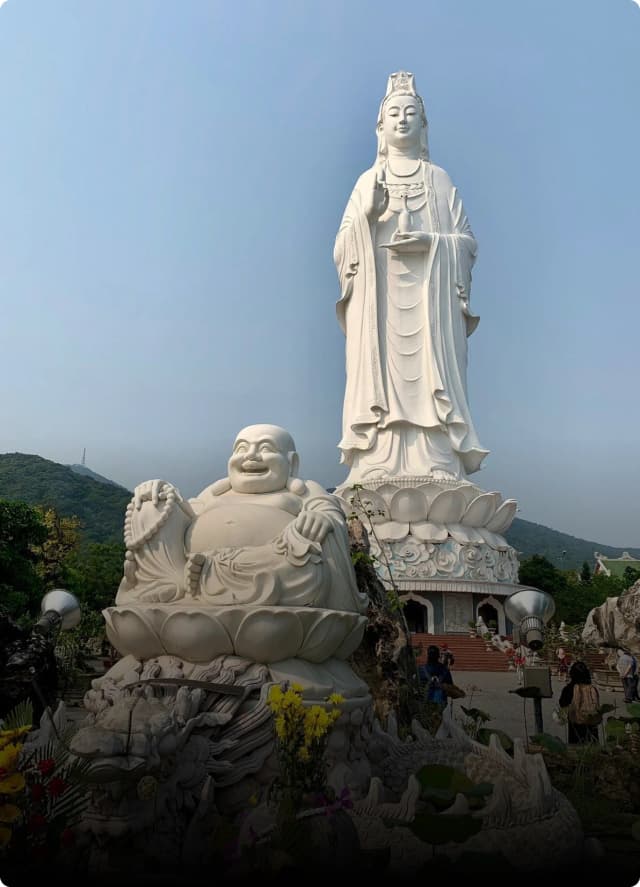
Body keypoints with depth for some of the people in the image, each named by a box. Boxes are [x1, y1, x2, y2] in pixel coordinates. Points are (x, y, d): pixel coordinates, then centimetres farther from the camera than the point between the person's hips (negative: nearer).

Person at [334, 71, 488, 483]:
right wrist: (367, 215, -10)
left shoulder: (440, 179, 14)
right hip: (379, 305, 0)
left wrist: (431, 241, -10)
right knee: (380, 379, -8)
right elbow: (342, 249, 6)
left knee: (429, 379, -8)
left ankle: (438, 468, -7)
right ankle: (378, 470, -7)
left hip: (430, 301, 0)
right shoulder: (367, 181, 14)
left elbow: (468, 242, 8)